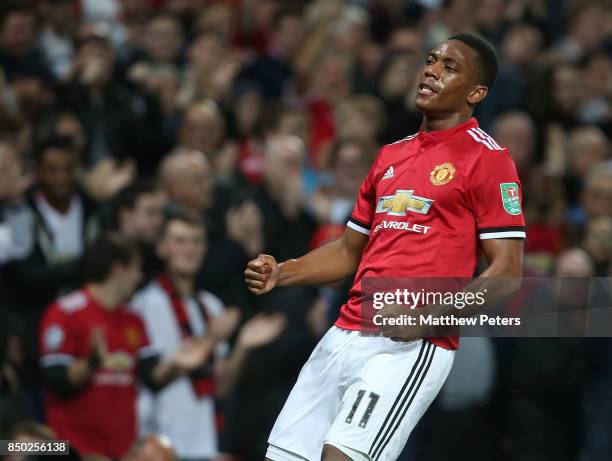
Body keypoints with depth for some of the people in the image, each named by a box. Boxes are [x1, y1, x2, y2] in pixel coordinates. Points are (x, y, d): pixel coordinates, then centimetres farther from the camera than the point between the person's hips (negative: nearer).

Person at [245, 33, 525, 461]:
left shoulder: (488, 159, -3)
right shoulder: (391, 156, 20)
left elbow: (508, 272, -9)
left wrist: (430, 315, -20)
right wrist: (279, 274, 11)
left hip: (412, 347, -7)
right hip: (345, 338, 7)